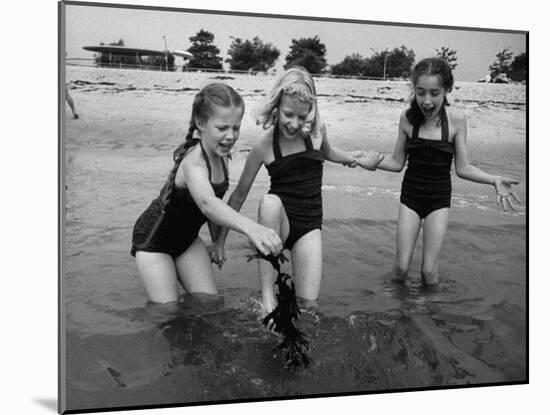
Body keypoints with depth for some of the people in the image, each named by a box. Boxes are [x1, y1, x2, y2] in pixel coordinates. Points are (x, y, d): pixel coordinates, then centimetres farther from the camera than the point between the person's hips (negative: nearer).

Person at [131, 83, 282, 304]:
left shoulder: (220, 156, -11)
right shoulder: (193, 163, -37)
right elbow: (206, 203, -58)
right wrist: (250, 227, -74)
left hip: (187, 237, 7)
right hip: (154, 240, -7)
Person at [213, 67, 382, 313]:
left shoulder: (317, 130, -5)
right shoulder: (264, 146, -14)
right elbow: (239, 195, -4)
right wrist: (220, 240, -2)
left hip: (309, 225, 2)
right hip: (279, 221, -2)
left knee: (308, 301, -14)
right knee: (271, 202, -40)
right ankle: (266, 294, -32)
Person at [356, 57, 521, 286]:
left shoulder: (456, 119, -12)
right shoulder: (408, 117, -9)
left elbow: (462, 168, -6)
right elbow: (397, 162, 1)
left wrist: (494, 180, -19)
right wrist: (368, 162, -12)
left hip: (439, 198, -1)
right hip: (411, 195, 1)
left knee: (429, 271, -3)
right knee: (401, 267, -1)